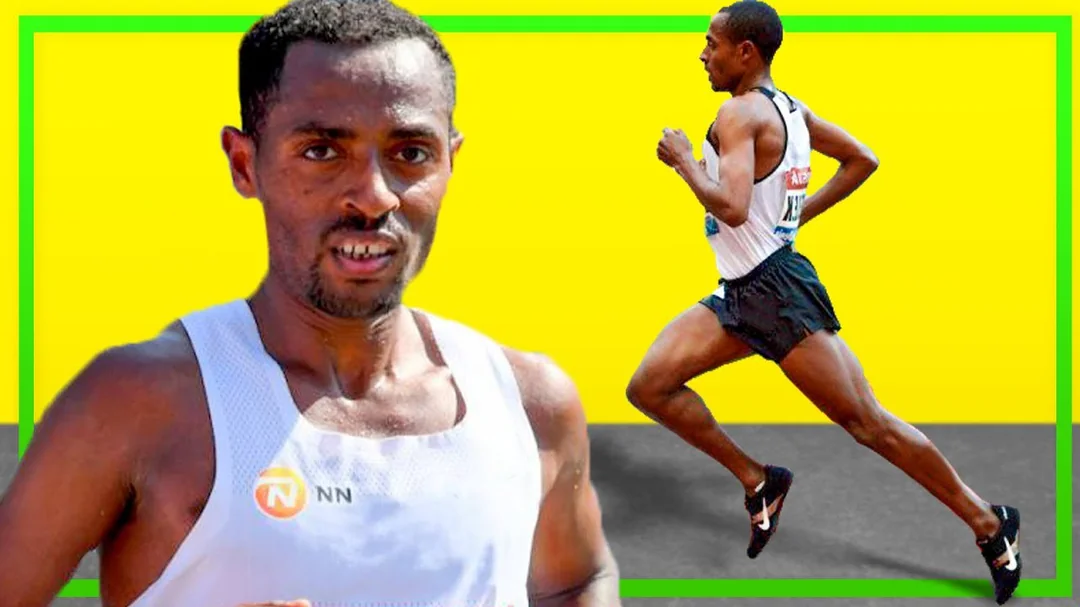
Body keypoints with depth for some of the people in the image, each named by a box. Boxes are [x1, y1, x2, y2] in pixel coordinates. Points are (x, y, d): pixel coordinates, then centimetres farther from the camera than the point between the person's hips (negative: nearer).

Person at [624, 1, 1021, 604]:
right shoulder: (790, 108, 11)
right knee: (649, 386, 3)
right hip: (742, 294, 10)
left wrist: (684, 160, -14)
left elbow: (732, 208, -30)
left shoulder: (740, 114, -16)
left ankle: (988, 521, 6)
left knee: (868, 423, -4)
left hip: (777, 292, -10)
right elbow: (862, 159, 19)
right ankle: (758, 481, 11)